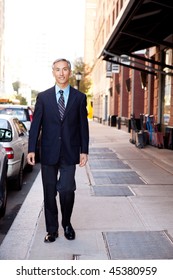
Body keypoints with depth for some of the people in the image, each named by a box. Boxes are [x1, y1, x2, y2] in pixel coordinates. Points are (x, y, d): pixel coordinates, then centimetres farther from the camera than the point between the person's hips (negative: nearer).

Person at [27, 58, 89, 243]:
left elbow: (83, 125, 5)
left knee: (67, 189, -10)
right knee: (49, 193, 7)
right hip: (48, 152, 1)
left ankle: (67, 224, 17)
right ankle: (52, 229, 22)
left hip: (69, 153, -1)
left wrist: (84, 151, 0)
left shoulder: (79, 97, 5)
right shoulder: (43, 97, 5)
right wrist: (31, 149, -4)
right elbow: (35, 124, 3)